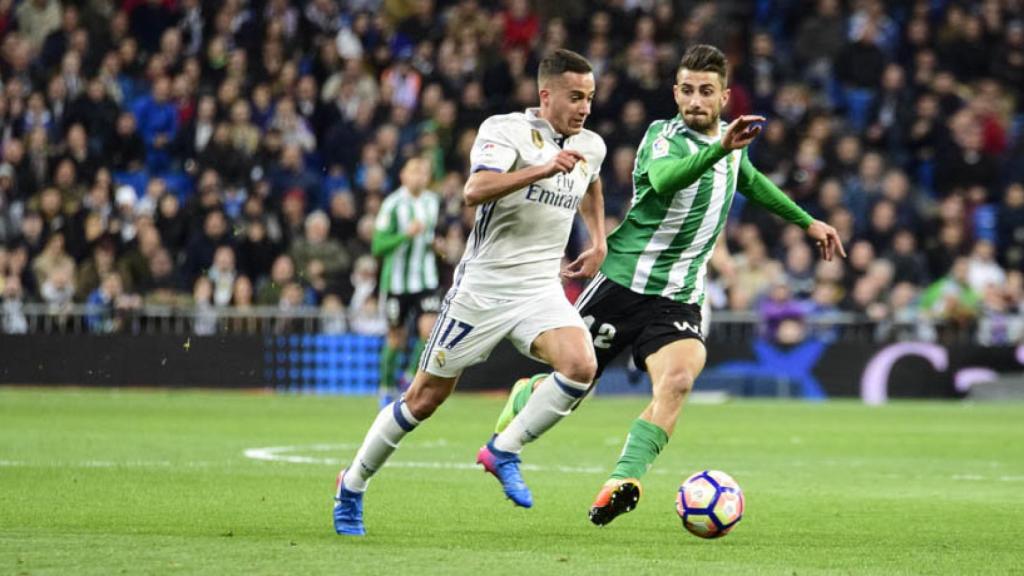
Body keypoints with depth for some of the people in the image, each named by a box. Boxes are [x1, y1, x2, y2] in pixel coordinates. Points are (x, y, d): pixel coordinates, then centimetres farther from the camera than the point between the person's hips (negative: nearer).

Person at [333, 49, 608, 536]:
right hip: (482, 288, -5)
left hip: (541, 290, 5)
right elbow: (475, 190, -30)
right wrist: (543, 169, -38)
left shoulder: (591, 147, 9)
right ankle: (352, 486, 23)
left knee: (581, 366, -24)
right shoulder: (505, 130, -11)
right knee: (426, 396, 4)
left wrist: (598, 242, 22)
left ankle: (504, 451, -6)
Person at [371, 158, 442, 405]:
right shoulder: (392, 205, -12)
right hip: (397, 280, -3)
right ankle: (387, 387, 24)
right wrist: (406, 234, -27)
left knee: (430, 329, -15)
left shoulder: (433, 202, 5)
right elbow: (378, 246, -15)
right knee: (396, 338, 6)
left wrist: (434, 243, 4)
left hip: (425, 280, 3)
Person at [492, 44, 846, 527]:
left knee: (677, 380, -26)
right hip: (622, 283, -4)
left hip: (677, 299, 4)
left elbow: (750, 181, 33)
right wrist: (720, 148, -52)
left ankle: (623, 481, -32)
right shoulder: (664, 137, -12)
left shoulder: (729, 140, 9)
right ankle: (522, 399, 43)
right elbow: (664, 180, -37)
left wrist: (808, 222, 37)